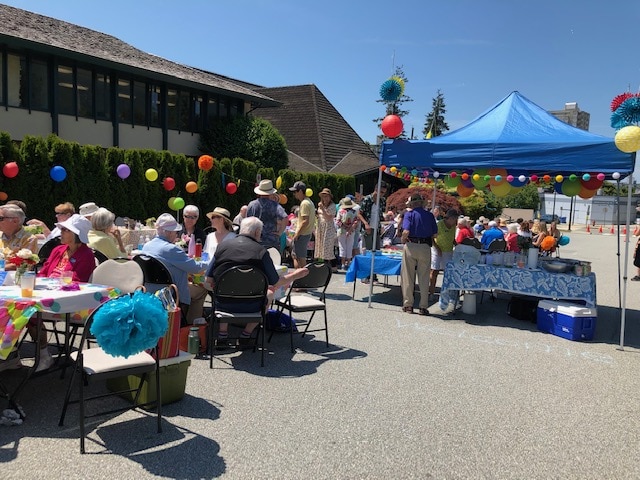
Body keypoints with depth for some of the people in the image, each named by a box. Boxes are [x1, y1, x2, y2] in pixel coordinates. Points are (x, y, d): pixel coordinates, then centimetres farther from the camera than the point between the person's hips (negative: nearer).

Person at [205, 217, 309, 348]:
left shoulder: (223, 246, -1)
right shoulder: (261, 251, -9)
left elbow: (208, 280, 1)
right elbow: (276, 283, -4)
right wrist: (295, 275, 14)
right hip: (249, 306, -2)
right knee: (269, 293, 29)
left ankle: (222, 335, 33)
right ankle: (246, 335, 30)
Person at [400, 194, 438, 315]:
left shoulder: (409, 214, -4)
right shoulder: (429, 215, 6)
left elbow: (406, 231, -17)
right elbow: (435, 233, 4)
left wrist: (403, 240, 1)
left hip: (410, 246, -2)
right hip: (425, 247, 2)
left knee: (408, 277, 8)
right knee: (424, 278, 9)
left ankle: (408, 305, 12)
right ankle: (423, 307, 10)